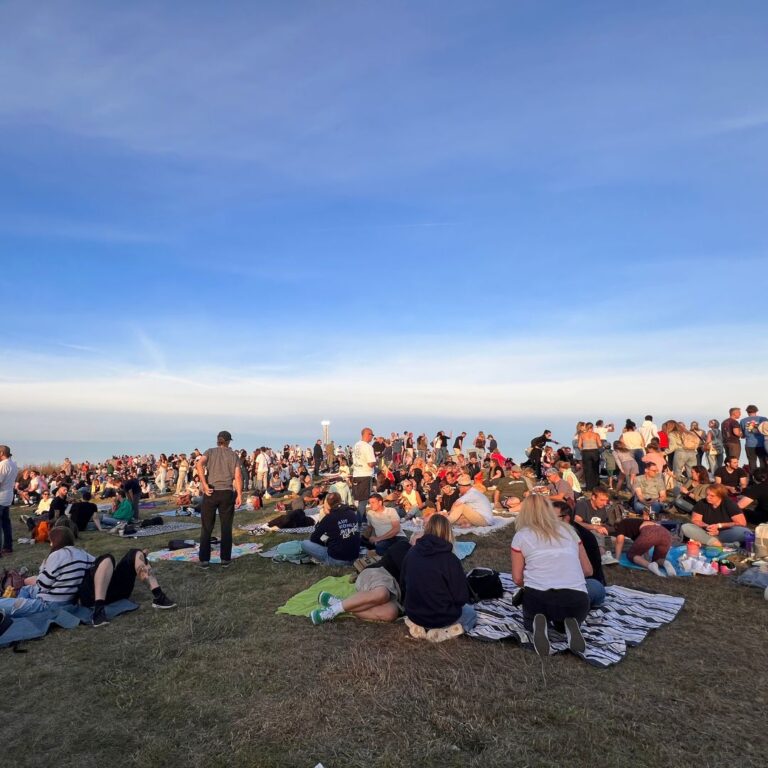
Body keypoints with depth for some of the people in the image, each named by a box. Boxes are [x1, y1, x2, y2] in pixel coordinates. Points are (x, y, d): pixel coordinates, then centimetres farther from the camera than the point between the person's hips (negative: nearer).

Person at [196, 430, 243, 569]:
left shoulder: (210, 452, 6)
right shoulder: (233, 455, 6)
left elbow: (200, 464, -14)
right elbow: (238, 476, -4)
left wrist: (204, 485, -14)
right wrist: (239, 495, -3)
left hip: (211, 493, 0)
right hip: (227, 493, 0)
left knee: (206, 528, 10)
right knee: (226, 528, 8)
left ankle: (204, 559, 12)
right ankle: (225, 559, 12)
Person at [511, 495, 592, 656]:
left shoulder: (521, 535, 9)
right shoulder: (569, 530, 17)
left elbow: (517, 578, 9)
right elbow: (588, 570, 23)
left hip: (538, 596, -2)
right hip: (577, 598, 2)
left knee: (529, 620, 32)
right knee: (564, 621, 36)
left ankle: (538, 624, -3)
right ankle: (570, 625, 1)